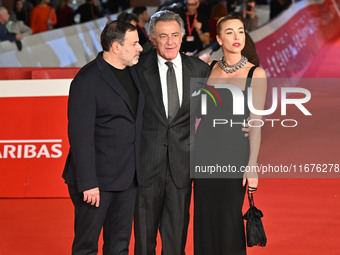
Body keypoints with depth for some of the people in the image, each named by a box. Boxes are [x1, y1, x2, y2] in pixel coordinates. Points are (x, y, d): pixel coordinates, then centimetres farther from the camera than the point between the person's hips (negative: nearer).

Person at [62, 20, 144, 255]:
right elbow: (80, 135, -18)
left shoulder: (133, 72, 10)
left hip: (127, 176, 8)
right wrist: (88, 183, -21)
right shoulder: (87, 80, -15)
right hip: (97, 178, -7)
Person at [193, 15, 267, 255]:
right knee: (205, 215, 8)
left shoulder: (255, 74, -4)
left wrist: (253, 164, -11)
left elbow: (255, 123, -7)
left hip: (235, 151, -3)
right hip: (205, 151, 3)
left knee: (229, 218, -1)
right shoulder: (209, 70, 6)